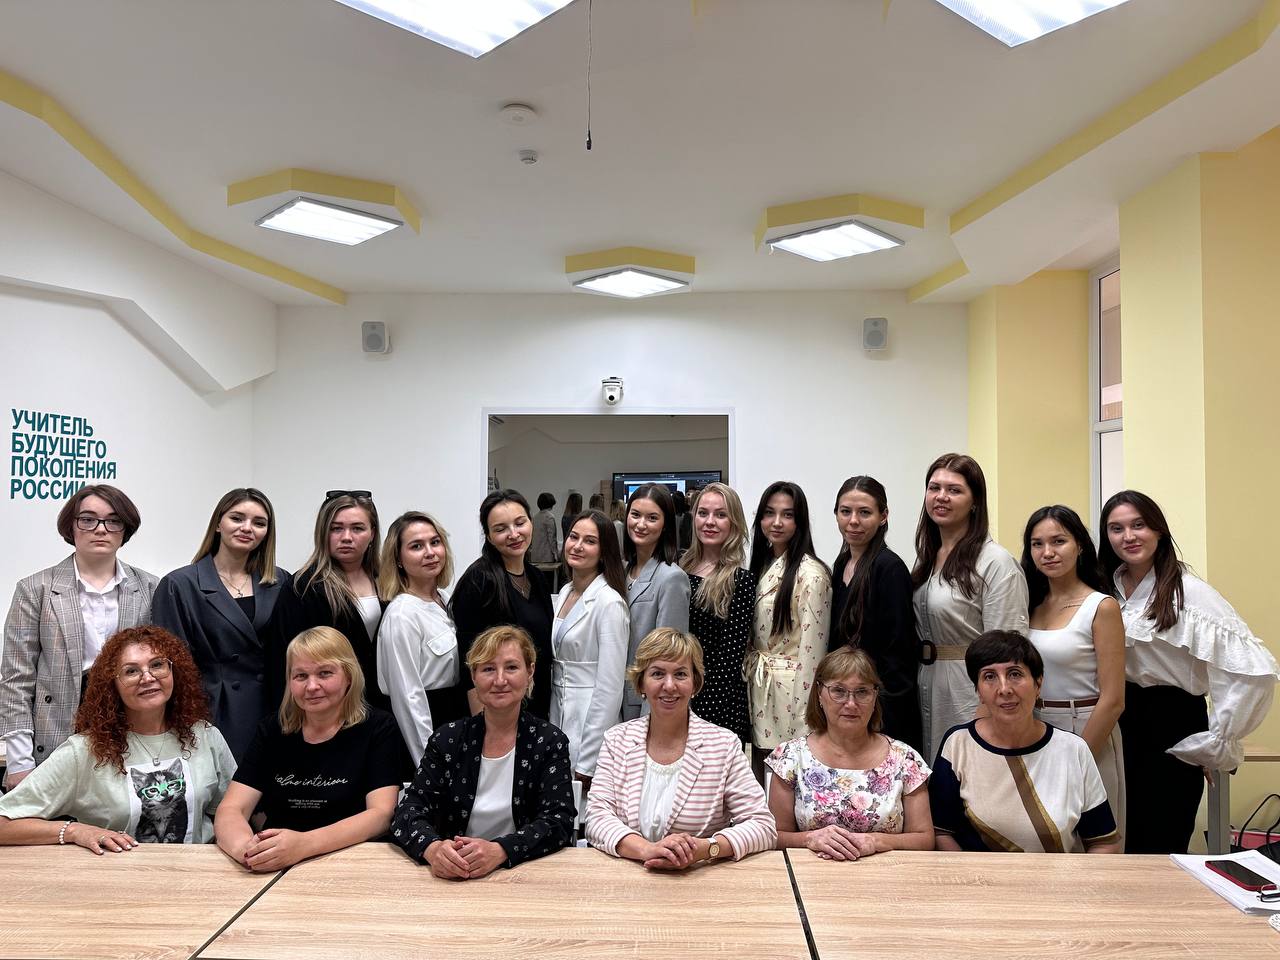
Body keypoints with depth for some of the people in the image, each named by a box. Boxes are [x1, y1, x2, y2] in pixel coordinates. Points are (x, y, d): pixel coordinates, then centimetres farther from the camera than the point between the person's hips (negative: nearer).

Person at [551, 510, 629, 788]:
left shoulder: (609, 602, -16)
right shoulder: (564, 593, 8)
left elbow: (610, 686, -18)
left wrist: (587, 765, -17)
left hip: (589, 721, -7)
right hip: (557, 715, 7)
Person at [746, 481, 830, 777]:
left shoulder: (810, 573, -15)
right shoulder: (763, 565, 9)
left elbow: (811, 648, -17)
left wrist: (803, 720, -18)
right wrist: (749, 674, 11)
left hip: (789, 688, -7)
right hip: (757, 686, 7)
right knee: (759, 779, 15)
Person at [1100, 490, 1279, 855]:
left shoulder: (1188, 592, -14)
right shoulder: (1106, 590, 3)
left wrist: (1216, 743, -14)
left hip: (1172, 728, -5)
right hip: (1120, 725, 5)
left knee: (1159, 850, 4)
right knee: (1120, 841, 14)